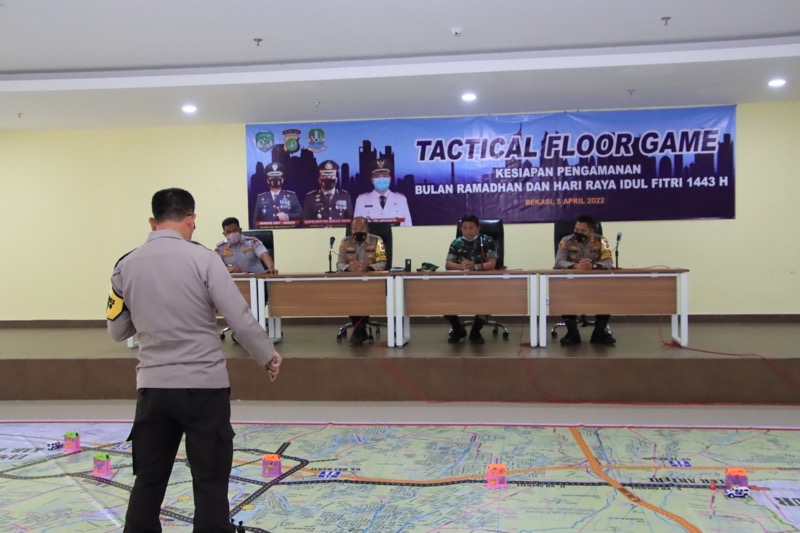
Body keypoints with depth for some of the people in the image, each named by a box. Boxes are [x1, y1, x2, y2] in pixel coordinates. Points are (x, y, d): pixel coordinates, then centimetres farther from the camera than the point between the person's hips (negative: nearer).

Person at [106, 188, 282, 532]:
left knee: (148, 481, 17)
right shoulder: (202, 258, -10)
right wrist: (267, 356, 3)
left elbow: (117, 331, 11)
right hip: (204, 385, -4)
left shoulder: (126, 266, 2)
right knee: (210, 483, 7)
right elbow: (241, 319, -12)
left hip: (153, 386, 4)